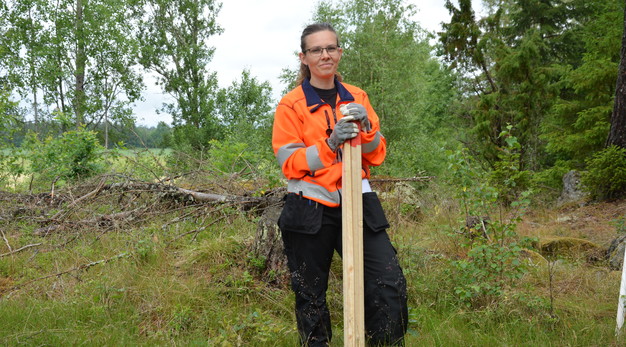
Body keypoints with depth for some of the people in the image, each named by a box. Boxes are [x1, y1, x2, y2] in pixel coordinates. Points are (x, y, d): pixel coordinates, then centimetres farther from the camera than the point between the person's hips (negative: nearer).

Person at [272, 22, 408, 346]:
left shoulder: (358, 98, 10)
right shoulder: (291, 105, 0)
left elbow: (377, 156, 9)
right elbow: (290, 164, -7)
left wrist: (366, 127, -12)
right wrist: (330, 144, -22)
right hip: (310, 209, -2)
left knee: (391, 285, -8)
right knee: (310, 295, 8)